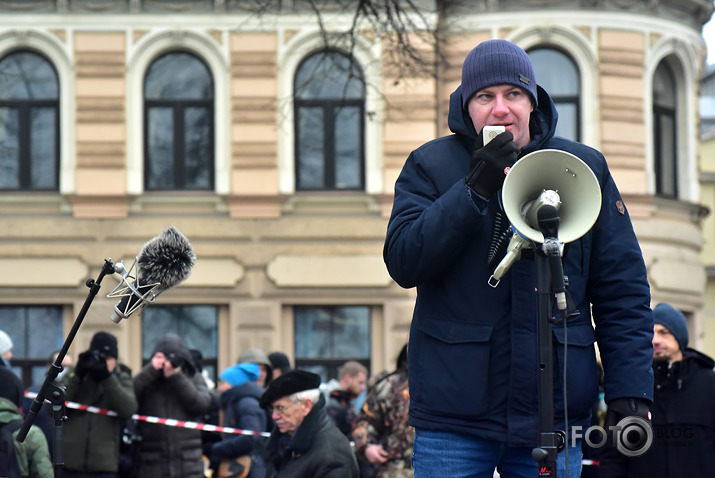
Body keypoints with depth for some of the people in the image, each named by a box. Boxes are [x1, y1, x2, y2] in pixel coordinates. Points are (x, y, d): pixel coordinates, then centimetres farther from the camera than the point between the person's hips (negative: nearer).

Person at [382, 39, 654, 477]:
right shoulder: (430, 166, 6)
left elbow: (623, 290, 6)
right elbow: (403, 262, -8)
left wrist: (631, 391, -4)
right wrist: (475, 189, -16)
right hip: (454, 414, -1)